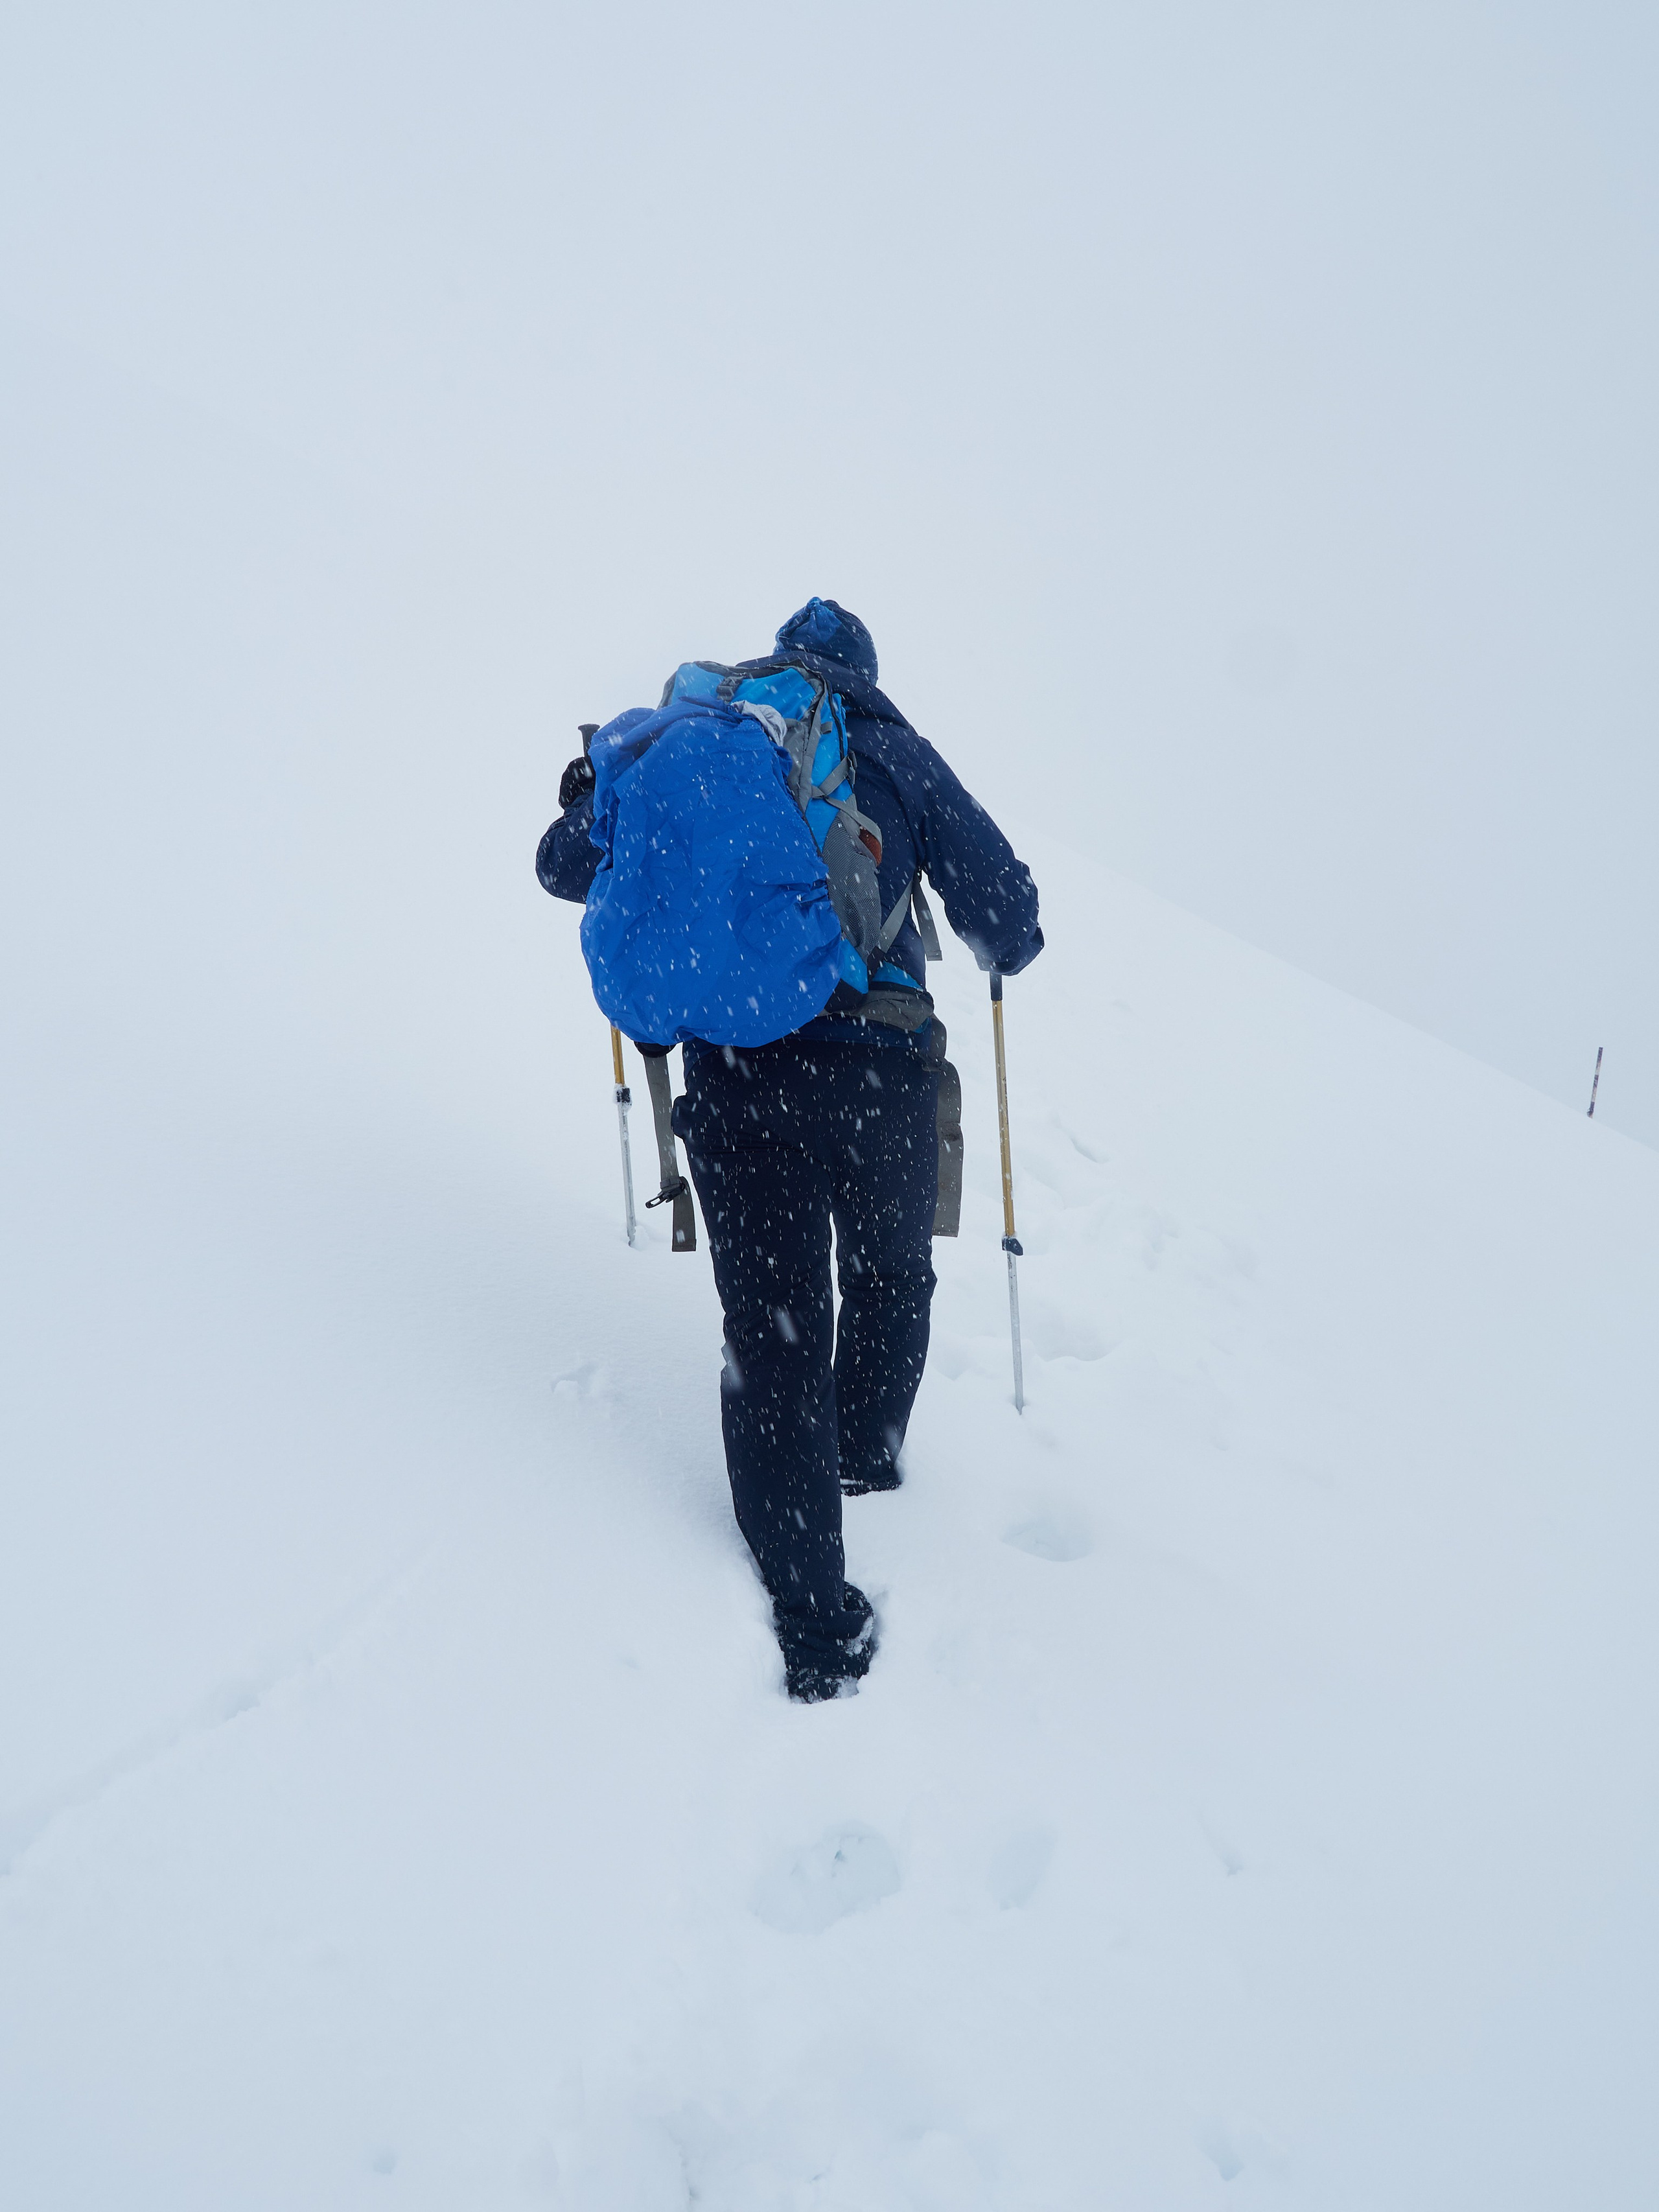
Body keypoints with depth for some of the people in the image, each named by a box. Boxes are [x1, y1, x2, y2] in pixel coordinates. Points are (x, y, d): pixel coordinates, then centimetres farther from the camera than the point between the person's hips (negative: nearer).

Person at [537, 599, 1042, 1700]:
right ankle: (867, 1454, 49)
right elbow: (1002, 902, 6)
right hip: (878, 1063, -1)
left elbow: (567, 867, 19)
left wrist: (584, 804, 42)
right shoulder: (895, 751, 10)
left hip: (734, 1073, 1)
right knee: (890, 1281, 26)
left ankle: (817, 1621, 6)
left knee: (773, 1330, 7)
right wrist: (1006, 953, 30)